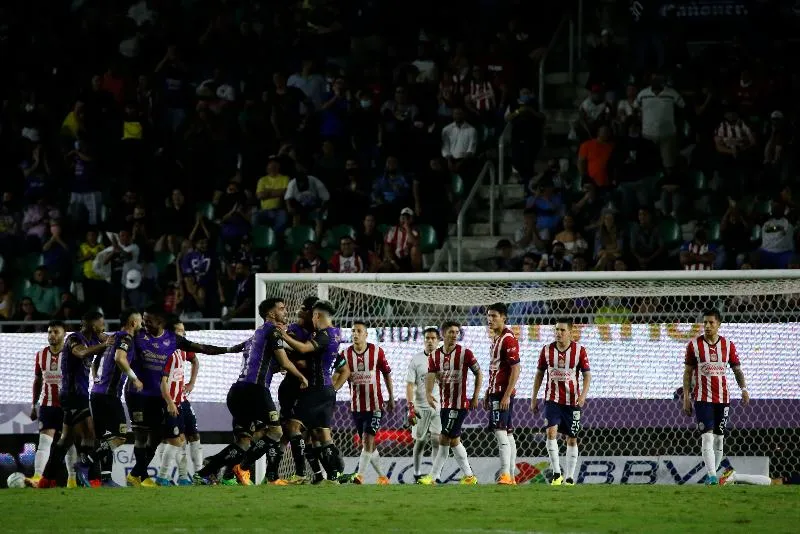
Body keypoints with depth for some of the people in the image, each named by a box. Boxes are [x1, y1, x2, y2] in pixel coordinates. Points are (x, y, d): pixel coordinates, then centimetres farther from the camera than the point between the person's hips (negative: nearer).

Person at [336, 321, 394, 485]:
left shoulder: (377, 351, -4)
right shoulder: (346, 353, 1)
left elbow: (387, 374, 5)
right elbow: (342, 376, 7)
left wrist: (391, 398, 7)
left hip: (375, 405, -3)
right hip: (356, 406, 3)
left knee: (367, 439, -14)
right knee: (368, 443, 9)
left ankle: (360, 474, -16)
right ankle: (382, 476, 21)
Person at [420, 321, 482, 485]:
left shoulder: (465, 353, -7)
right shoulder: (435, 355, 5)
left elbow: (479, 373, 2)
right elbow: (431, 375, -8)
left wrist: (475, 397, -2)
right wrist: (428, 393, -28)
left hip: (459, 404, -6)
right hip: (445, 404, 6)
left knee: (444, 439, -9)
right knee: (454, 440, 11)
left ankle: (434, 476, -5)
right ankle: (469, 476, 19)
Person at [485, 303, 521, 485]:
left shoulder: (508, 339, -13)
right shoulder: (495, 339, 17)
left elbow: (515, 370, -18)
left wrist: (506, 395, -22)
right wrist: (488, 394, 21)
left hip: (503, 393, -10)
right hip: (495, 391, 10)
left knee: (500, 431, -15)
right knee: (507, 433, 10)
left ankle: (505, 474, -20)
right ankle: (511, 476, 11)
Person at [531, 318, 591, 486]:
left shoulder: (579, 351, -4)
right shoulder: (547, 350, 2)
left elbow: (587, 374, -3)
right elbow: (539, 374, 11)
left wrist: (583, 394, -19)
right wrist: (534, 398, 9)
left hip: (572, 401, 0)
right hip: (552, 400, 0)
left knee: (572, 439, 5)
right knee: (551, 432, -18)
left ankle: (569, 478, 14)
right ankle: (557, 474, -13)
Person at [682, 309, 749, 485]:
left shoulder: (728, 345, 5)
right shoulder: (694, 345, 0)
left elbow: (737, 369, 9)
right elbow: (687, 372, 3)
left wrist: (743, 388, -8)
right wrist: (686, 397, -2)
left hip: (723, 398, 3)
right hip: (702, 398, -3)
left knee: (719, 438, 7)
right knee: (707, 437, -14)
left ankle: (712, 474, 18)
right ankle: (711, 476, -20)